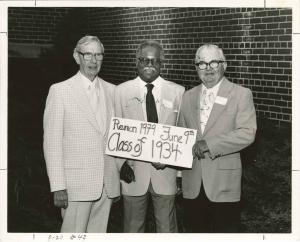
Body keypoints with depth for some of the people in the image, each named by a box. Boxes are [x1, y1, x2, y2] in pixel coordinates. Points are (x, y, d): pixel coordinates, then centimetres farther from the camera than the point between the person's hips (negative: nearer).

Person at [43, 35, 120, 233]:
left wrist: (119, 177, 9)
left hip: (108, 184, 4)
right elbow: (52, 141, -6)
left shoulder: (111, 90, 11)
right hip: (76, 184, -4)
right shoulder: (60, 91, -3)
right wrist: (58, 186, -11)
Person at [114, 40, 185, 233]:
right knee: (133, 227, 11)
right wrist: (122, 163, -9)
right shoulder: (122, 91, 2)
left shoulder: (177, 92, 4)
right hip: (133, 171, 0)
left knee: (167, 227, 9)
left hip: (165, 171, 0)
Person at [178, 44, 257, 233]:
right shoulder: (188, 96, 12)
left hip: (224, 183, -4)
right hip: (192, 183, 4)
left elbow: (247, 133, -12)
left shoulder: (241, 94, -2)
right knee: (196, 231, 12)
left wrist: (209, 144, -19)